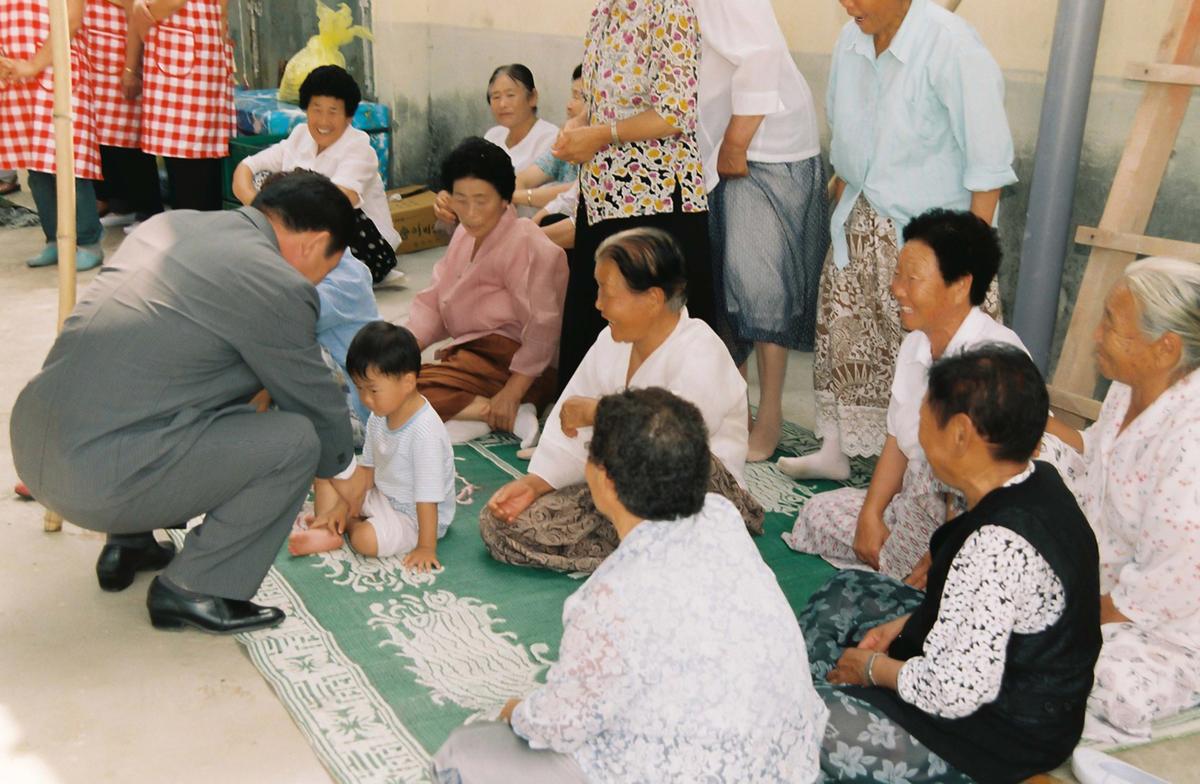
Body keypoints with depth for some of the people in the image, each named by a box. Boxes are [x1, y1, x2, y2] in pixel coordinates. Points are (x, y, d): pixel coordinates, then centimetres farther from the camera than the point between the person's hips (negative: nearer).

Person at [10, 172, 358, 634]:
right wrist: (345, 470, 22)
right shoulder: (277, 286, -12)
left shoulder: (170, 223, 12)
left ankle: (127, 543, 27)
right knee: (297, 440, -4)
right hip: (102, 479, -9)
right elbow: (314, 402, 3)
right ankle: (194, 590, 5)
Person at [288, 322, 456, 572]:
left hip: (413, 517, -9)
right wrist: (343, 506, -2)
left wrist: (426, 547, -26)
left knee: (367, 539, -33)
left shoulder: (425, 432, -31)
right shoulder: (379, 417, -4)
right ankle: (328, 531, -14)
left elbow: (428, 497, -29)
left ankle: (347, 525, 1)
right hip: (381, 494, 9)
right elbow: (367, 467, 7)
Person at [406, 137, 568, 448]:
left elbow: (543, 329, -22)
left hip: (509, 361, -10)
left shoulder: (525, 246, -14)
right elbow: (432, 303, 12)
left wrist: (511, 394, -27)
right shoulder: (465, 235, 15)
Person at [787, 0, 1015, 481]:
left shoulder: (952, 45, -22)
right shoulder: (851, 40, 0)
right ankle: (835, 450, 28)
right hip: (864, 224, 7)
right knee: (845, 334, 13)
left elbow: (988, 161, -19)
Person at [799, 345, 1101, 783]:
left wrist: (875, 669, -13)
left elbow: (956, 692, -31)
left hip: (1000, 736, -10)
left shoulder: (997, 547, -35)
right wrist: (903, 626, 4)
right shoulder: (1036, 481, -5)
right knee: (846, 592, 16)